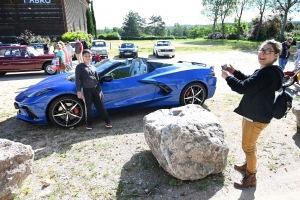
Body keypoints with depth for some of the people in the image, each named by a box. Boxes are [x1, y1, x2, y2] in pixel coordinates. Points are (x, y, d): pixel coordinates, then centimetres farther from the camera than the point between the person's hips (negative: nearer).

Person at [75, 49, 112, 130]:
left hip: (95, 89, 4)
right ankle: (89, 123, 16)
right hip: (86, 90, -4)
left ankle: (107, 121, 11)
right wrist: (78, 91, -13)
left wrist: (100, 90, 16)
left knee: (100, 106, 5)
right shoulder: (79, 67, 3)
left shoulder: (93, 67, 18)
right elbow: (77, 79, -4)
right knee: (88, 107, 2)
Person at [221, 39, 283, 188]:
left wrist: (228, 76, -16)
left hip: (257, 117, -11)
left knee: (247, 147, 4)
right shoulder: (265, 71, 6)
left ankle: (251, 178, 22)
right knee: (249, 144, 26)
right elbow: (249, 82, 20)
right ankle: (248, 165, 48)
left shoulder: (268, 73, -28)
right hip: (252, 113, 11)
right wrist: (235, 72, 8)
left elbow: (243, 87, -30)